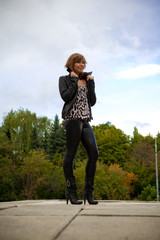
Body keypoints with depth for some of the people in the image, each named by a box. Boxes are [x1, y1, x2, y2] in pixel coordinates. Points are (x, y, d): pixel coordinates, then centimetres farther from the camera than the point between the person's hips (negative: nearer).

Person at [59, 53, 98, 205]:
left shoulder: (86, 81, 24)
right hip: (72, 118, -6)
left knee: (94, 153, -6)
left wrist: (91, 83, 8)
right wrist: (74, 80, -1)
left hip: (85, 120, 6)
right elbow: (66, 97, -9)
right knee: (70, 154, -6)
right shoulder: (65, 79, 10)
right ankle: (71, 192, 2)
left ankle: (88, 192, 1)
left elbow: (93, 101, 14)